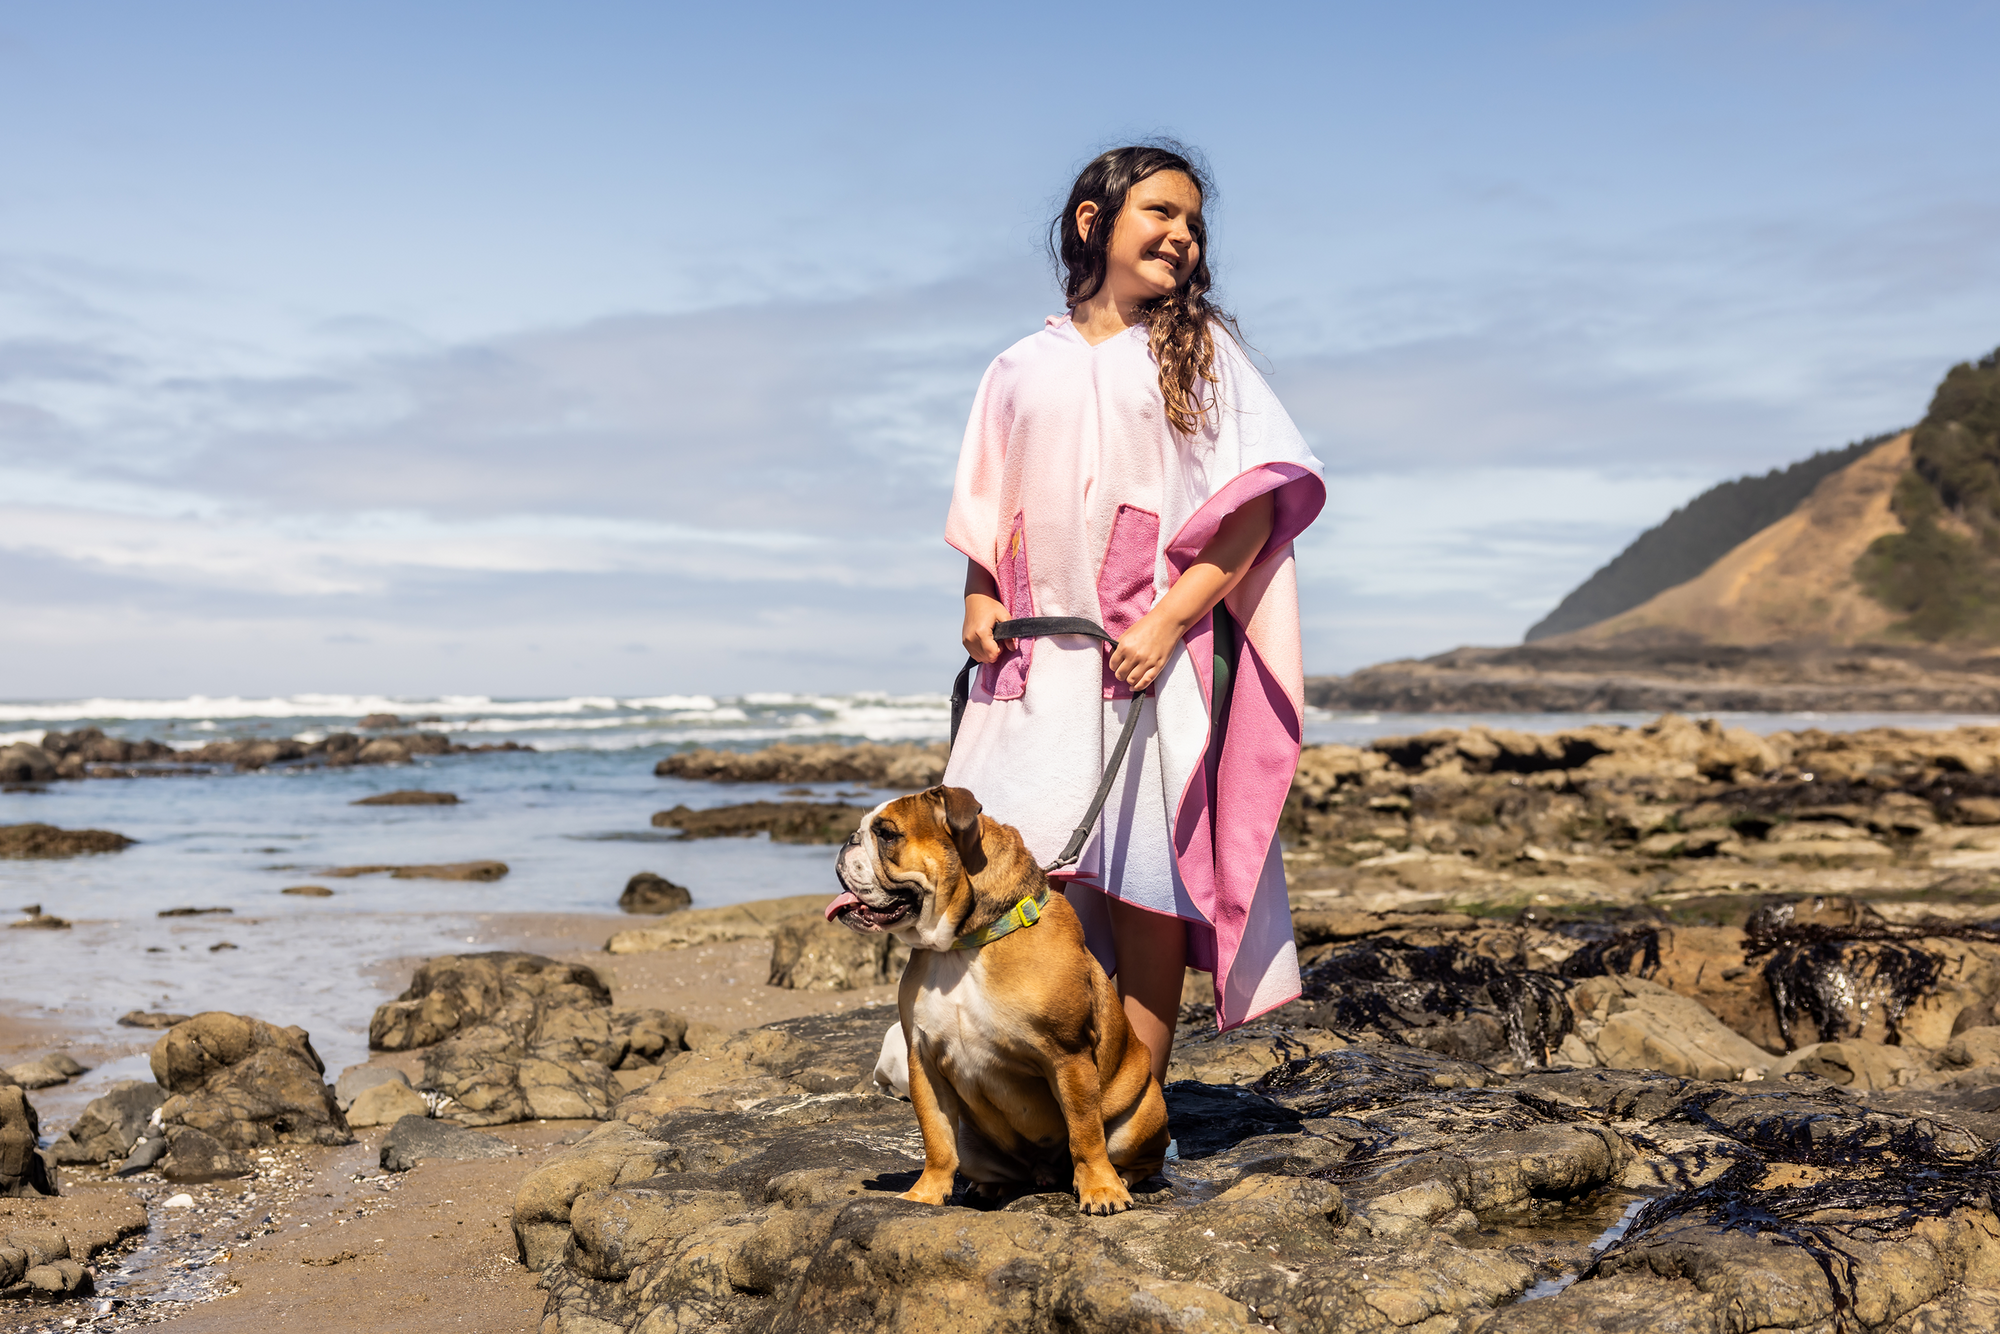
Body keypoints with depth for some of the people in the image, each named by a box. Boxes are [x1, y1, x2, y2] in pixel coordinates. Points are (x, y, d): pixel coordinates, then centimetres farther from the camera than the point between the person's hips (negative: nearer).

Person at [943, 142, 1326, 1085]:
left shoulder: (1200, 350, 7)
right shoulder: (1022, 369, 14)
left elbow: (1255, 505, -2)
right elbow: (990, 510, 20)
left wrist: (1170, 620, -13)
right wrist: (979, 601, 0)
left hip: (1156, 659, -2)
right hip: (1034, 663, 2)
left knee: (1146, 882, -2)